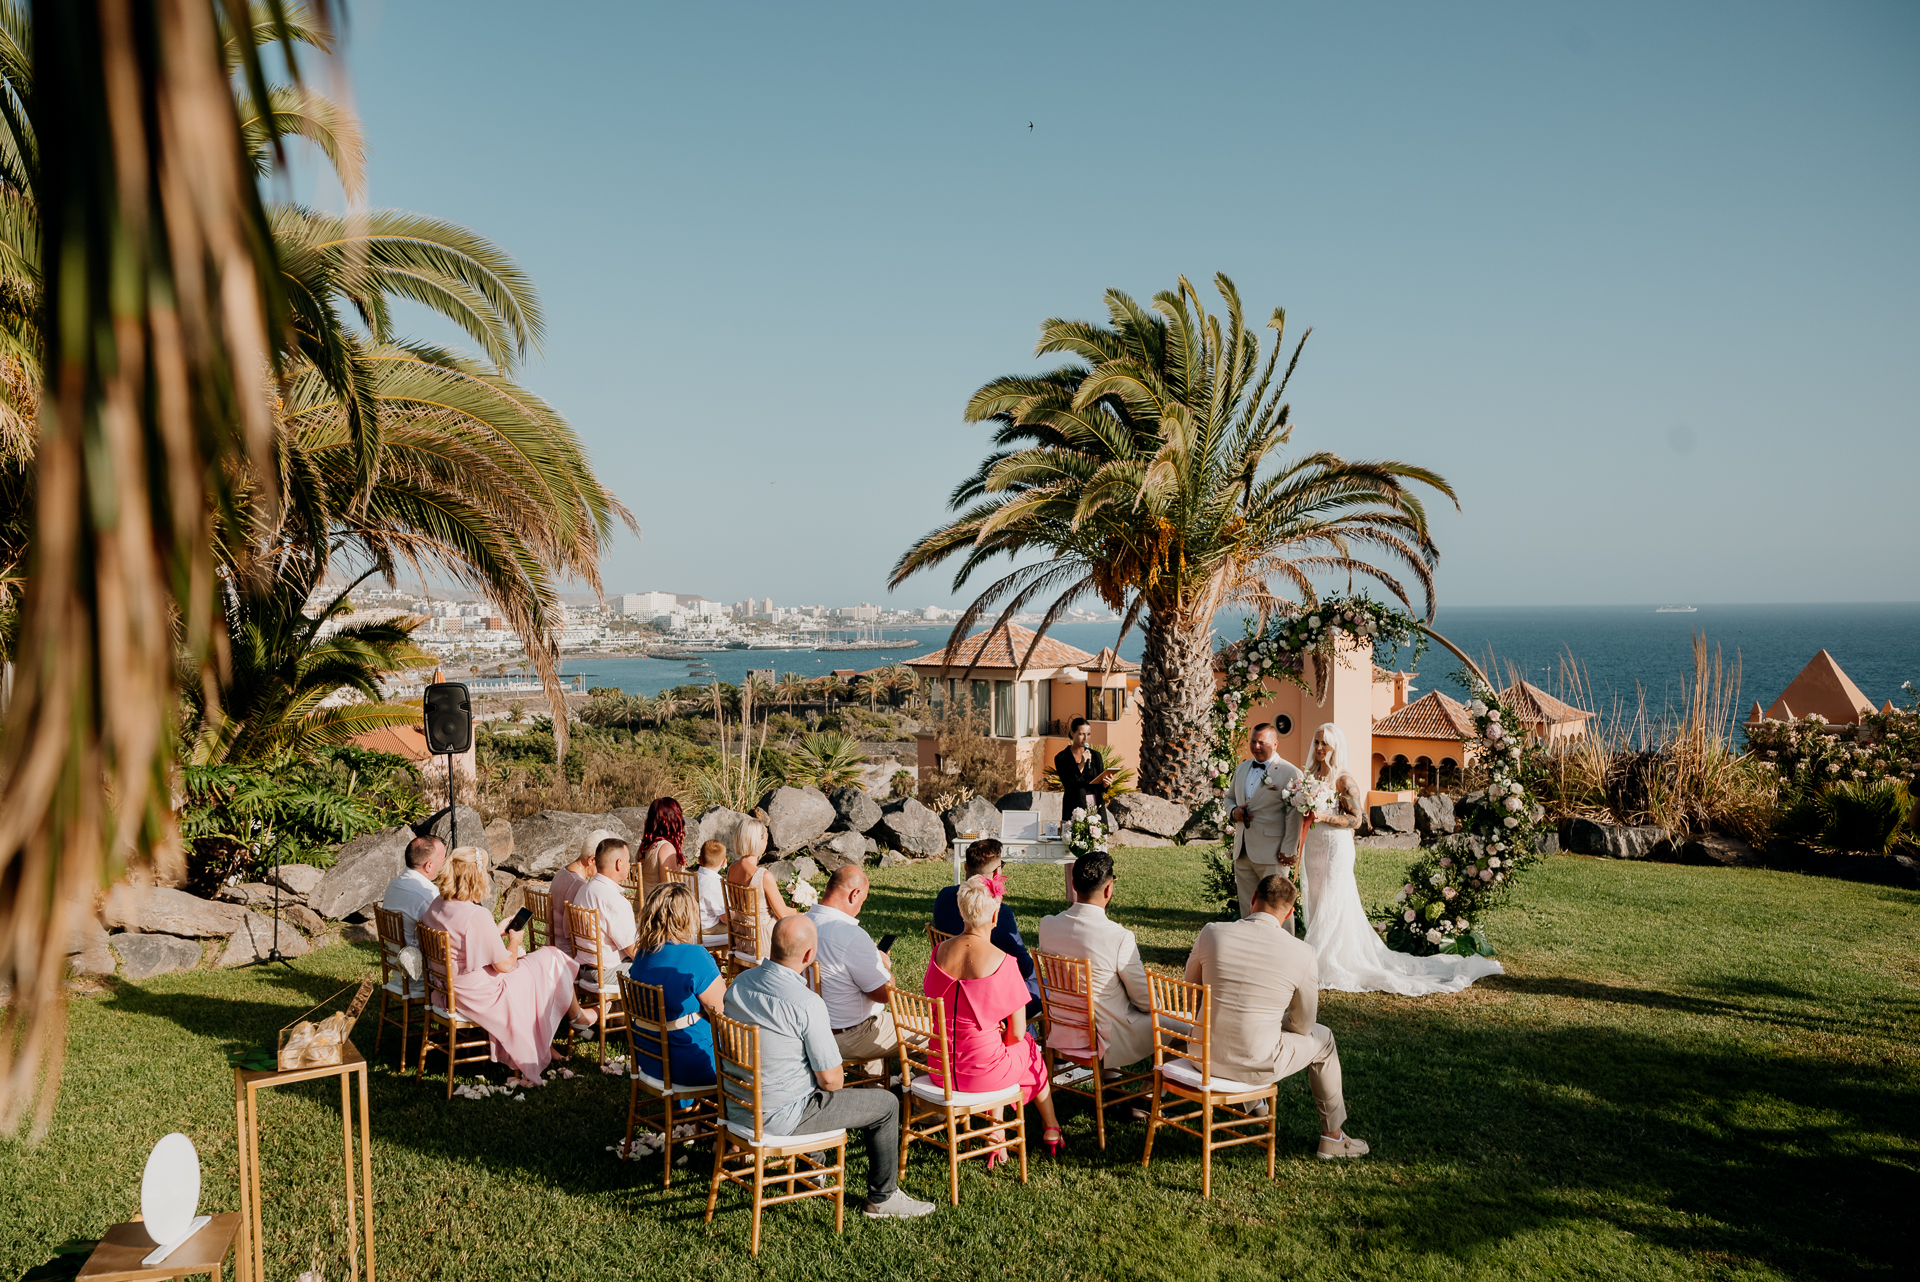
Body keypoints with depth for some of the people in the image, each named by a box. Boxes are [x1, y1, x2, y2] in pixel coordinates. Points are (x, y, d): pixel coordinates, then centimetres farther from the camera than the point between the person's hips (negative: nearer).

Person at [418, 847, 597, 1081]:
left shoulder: (435, 907, -5)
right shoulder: (477, 916, -30)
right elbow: (504, 965, -21)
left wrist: (497, 931, 14)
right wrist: (514, 941, -2)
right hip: (480, 996, -8)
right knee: (551, 960, 7)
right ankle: (577, 1016, 34)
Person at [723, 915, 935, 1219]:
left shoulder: (739, 982, -2)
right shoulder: (807, 1004, -25)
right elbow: (831, 1080, -18)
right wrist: (837, 1078, 6)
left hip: (738, 1107, 8)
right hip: (779, 1118, -8)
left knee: (814, 1086, 36)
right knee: (886, 1104, 8)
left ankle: (814, 1166, 48)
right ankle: (882, 1197, 23)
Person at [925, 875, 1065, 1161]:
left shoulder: (939, 952, -6)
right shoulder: (1001, 962, -20)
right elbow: (1017, 1033, -12)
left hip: (940, 1068, 4)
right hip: (981, 1071, -4)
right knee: (1029, 1050, 28)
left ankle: (996, 1136, 32)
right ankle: (1051, 1130, 49)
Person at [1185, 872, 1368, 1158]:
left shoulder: (1211, 933, -9)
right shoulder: (1302, 954, -13)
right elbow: (1302, 1026, 1)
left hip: (1205, 1057, 3)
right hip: (1257, 1067, -3)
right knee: (1322, 1038, 26)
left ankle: (1253, 1104, 61)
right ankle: (1332, 1137, 41)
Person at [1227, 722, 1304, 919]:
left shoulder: (1290, 773, -8)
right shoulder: (1241, 768, 14)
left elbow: (1294, 815, -11)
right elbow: (1229, 797, 26)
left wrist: (1288, 850, -14)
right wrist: (1233, 812, 2)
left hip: (1270, 853, -6)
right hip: (1242, 851, 6)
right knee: (1247, 906, 11)